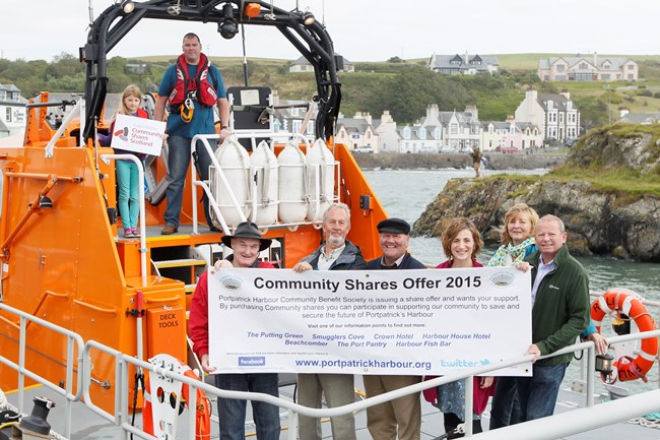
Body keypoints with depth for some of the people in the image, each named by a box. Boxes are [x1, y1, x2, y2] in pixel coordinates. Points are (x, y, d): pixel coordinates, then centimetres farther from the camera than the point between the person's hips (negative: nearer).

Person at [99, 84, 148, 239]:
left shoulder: (143, 116, 6)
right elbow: (110, 139, 1)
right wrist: (96, 136, -14)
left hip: (138, 159, 2)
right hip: (122, 159, -1)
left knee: (135, 195, 5)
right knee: (124, 194, 1)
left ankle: (133, 226, 11)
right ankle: (127, 228, 5)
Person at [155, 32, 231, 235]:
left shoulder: (212, 72, 11)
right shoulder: (173, 71, 9)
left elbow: (223, 101, 13)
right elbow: (161, 101, 10)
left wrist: (225, 127, 1)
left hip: (206, 132, 1)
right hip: (179, 133, -1)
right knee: (175, 179, 0)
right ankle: (171, 221, 4)